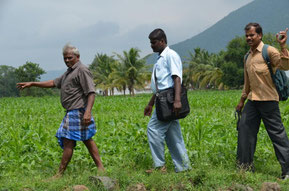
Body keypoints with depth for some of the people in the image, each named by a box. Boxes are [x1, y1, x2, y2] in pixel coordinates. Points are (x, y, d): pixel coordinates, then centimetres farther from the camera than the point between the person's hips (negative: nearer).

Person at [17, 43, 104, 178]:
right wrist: (32, 84, 21)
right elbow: (54, 83, 26)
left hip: (77, 112, -10)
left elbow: (91, 92, -18)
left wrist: (88, 112, -29)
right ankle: (100, 168, 12)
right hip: (72, 112, 10)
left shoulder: (82, 71, -10)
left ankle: (60, 174, -3)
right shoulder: (69, 72, 22)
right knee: (87, 140, 9)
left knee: (68, 141, -7)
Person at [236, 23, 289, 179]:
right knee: (244, 128, 7)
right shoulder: (248, 57, 17)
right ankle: (245, 166, 19)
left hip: (268, 100, -8)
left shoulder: (269, 51, -7)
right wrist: (242, 101, 27)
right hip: (252, 100, 8)